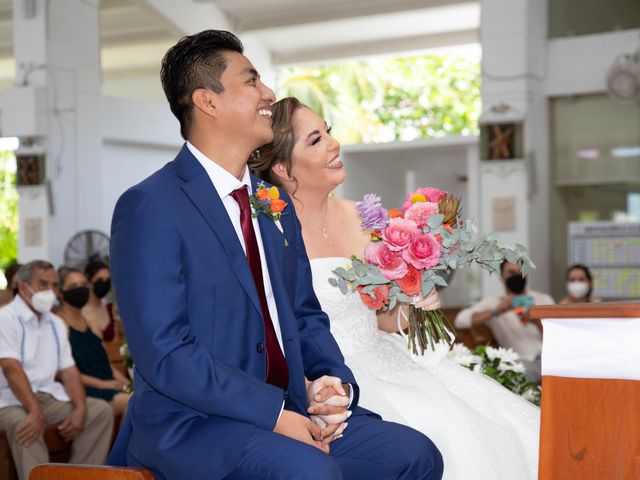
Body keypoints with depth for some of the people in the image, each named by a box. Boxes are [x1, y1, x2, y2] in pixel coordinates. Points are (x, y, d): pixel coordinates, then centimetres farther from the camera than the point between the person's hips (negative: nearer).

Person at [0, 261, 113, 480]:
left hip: (48, 396, 7)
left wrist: (80, 409, -9)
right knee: (24, 425, -38)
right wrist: (35, 411, -32)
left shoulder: (56, 324, 15)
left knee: (101, 410, -8)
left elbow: (69, 371, 9)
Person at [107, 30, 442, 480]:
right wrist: (275, 414, -21)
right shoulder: (150, 207, -11)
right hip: (191, 422, -7)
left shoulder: (276, 205, 14)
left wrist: (333, 382, -3)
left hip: (288, 407, 7)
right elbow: (165, 354, -18)